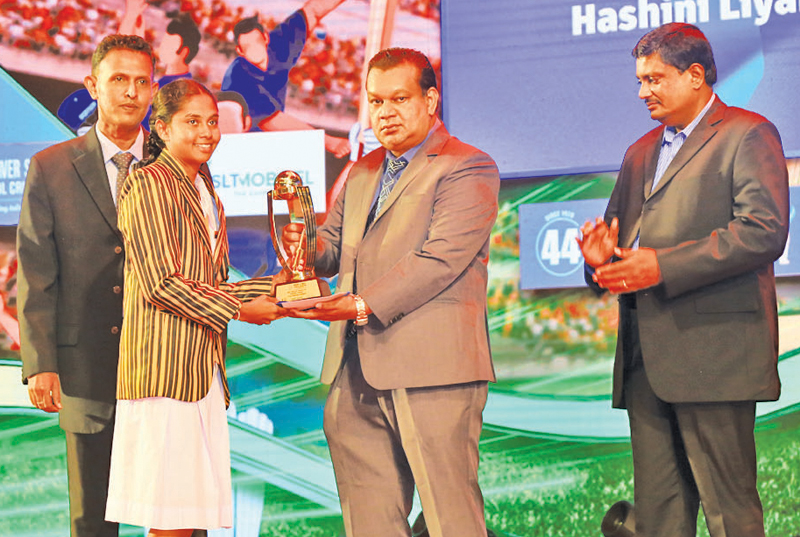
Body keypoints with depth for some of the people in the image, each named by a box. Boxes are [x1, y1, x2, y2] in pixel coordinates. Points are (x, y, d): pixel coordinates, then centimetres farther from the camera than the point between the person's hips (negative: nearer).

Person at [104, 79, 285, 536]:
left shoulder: (204, 191, 22)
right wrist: (238, 310, -7)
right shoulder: (149, 184, -6)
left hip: (203, 369, 9)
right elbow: (161, 283, -13)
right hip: (164, 366, -9)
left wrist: (275, 287, 9)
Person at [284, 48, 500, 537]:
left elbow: (440, 259, -14)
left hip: (431, 366, -7)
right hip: (357, 373, 7)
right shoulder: (363, 173, 23)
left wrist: (364, 305, -22)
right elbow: (335, 247, 27)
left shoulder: (468, 168, -3)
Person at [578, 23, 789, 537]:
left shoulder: (748, 135, 0)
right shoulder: (642, 152, 25)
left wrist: (663, 265, -18)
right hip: (646, 356, 8)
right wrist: (602, 256, 2)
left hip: (711, 350, -7)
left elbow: (764, 231, -13)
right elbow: (620, 230, 29)